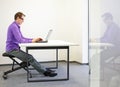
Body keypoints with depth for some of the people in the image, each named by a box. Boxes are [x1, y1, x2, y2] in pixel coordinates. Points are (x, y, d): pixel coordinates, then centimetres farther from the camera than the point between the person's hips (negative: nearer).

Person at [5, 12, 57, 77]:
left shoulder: (16, 26, 15)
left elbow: (22, 38, 20)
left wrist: (33, 39, 9)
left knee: (29, 58, 0)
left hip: (15, 48, 10)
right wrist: (31, 41, -10)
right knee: (30, 58, -15)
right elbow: (20, 40, -24)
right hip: (12, 49, -10)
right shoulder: (14, 26, -18)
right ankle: (45, 72, -13)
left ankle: (44, 70, -2)